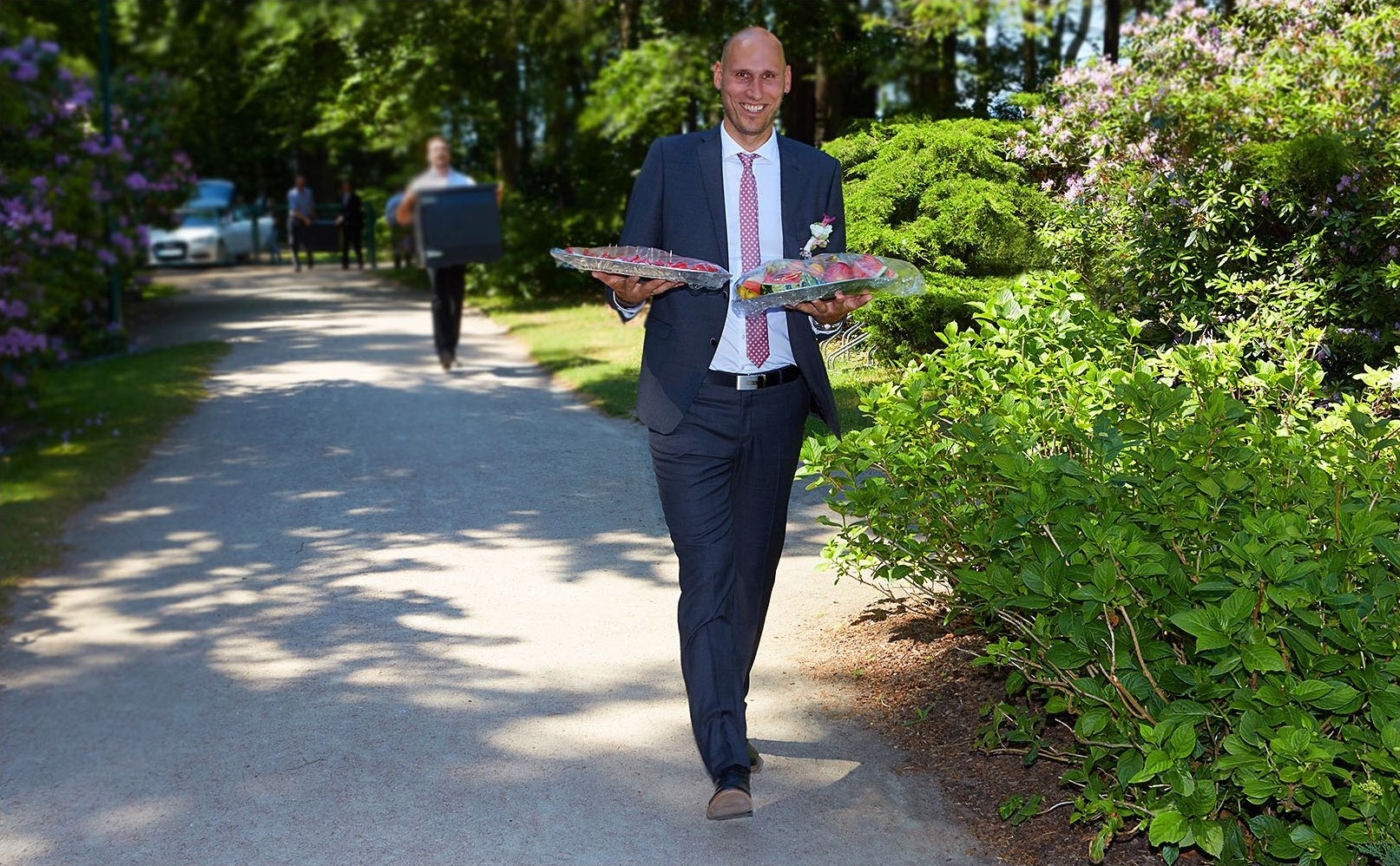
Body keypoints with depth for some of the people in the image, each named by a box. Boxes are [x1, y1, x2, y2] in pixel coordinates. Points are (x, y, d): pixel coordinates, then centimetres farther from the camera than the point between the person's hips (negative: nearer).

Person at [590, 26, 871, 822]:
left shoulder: (817, 173, 10)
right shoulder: (671, 162, 4)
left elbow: (835, 289, 12)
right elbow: (624, 273, 5)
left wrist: (832, 311, -11)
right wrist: (631, 294, -18)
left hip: (779, 401, 3)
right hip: (693, 403, -3)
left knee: (754, 571, 13)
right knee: (707, 578, -9)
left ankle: (726, 717, 34)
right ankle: (728, 766, -7)